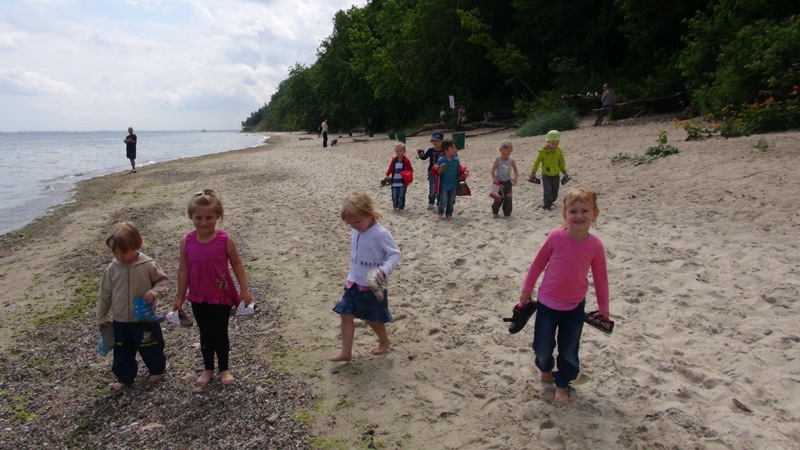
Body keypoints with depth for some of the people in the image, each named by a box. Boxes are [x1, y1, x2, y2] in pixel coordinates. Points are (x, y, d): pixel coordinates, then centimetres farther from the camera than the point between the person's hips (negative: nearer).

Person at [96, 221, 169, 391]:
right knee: (122, 352, 17)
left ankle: (157, 370, 37)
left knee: (151, 348, 13)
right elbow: (104, 295, 2)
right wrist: (101, 318, 6)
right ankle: (124, 377, 36)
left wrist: (154, 292, -23)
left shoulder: (148, 265, -17)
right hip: (120, 321, 3)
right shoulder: (111, 270, -8)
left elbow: (163, 280, -3)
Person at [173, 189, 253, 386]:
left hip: (222, 296, -2)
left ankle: (224, 368, 32)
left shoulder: (225, 240, -16)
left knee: (220, 334, 11)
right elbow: (183, 270, 0)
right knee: (205, 334, 17)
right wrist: (180, 297, 5)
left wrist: (244, 290, -5)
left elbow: (237, 265, -6)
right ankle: (208, 368, 37)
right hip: (198, 298, 3)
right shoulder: (186, 242, -9)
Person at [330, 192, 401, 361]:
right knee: (346, 315, 3)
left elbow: (395, 254, -19)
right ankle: (346, 352, 11)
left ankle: (385, 341, 38)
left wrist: (384, 270, -34)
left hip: (372, 287, -7)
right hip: (354, 284, 7)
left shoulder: (381, 234, -22)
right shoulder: (355, 232, 1)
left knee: (372, 318, 10)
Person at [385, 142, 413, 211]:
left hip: (403, 182, -3)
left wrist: (409, 174, -20)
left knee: (401, 196, -2)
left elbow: (410, 169, -1)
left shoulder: (406, 160, -4)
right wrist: (387, 175, 1)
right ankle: (395, 206, 25)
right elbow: (390, 169, 12)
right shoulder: (394, 160, 5)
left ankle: (401, 207, 11)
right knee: (394, 196, 8)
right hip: (394, 182, 3)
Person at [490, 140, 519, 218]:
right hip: (499, 183, -2)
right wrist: (495, 180, -21)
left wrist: (515, 178, -20)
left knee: (508, 198, 1)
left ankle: (507, 213, 16)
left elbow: (516, 171, 0)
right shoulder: (497, 160, -11)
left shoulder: (511, 161, -4)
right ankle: (495, 211, 20)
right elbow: (493, 171, -11)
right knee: (499, 198, 0)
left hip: (508, 182, 2)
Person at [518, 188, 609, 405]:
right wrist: (526, 290, 3)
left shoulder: (595, 245, -12)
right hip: (547, 304, -1)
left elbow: (600, 278, 1)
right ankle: (545, 369, 43)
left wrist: (603, 308, 9)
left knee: (569, 350, 12)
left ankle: (561, 384, 36)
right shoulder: (556, 237, -17)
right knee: (542, 347, 10)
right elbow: (538, 264, -3)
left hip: (575, 307, 1)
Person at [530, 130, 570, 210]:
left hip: (556, 175, 4)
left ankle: (550, 201, 33)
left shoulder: (559, 151, -4)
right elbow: (537, 162, -4)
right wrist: (533, 173, -1)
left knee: (555, 192, 12)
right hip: (546, 175, -4)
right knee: (547, 191, -12)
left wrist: (564, 172, 14)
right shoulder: (543, 152, -13)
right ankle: (546, 205, -1)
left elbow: (562, 162, 10)